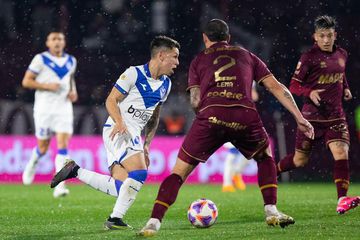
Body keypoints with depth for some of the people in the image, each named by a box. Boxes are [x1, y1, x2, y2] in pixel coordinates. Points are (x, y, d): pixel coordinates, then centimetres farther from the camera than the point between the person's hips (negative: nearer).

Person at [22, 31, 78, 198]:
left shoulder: (71, 61, 10)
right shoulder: (40, 59, -4)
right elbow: (26, 82, -4)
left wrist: (74, 91, 9)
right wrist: (47, 86, -16)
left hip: (64, 107, 3)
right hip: (44, 107, -3)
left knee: (63, 144, -12)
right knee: (43, 147, 6)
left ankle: (59, 186, -17)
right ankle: (32, 164, 42)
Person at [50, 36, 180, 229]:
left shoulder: (165, 84, 13)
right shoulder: (134, 73, -8)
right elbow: (111, 100, -8)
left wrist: (146, 145, 15)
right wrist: (119, 122, -26)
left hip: (134, 135, 8)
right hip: (117, 131, -8)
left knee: (119, 189, 0)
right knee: (139, 173, -26)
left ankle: (75, 171, 14)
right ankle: (116, 219, -18)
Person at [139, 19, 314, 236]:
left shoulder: (198, 60, 25)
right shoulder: (246, 55, 28)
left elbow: (196, 101, 12)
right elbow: (276, 87, 20)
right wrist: (299, 117, 19)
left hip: (211, 115, -1)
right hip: (245, 117, 1)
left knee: (179, 172, 8)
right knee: (265, 157, 30)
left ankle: (154, 222, -7)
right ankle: (272, 212, 17)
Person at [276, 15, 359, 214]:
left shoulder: (342, 55, 7)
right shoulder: (309, 57, -9)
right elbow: (294, 86, -7)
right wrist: (309, 92, -25)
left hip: (335, 116, 3)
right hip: (312, 116, -3)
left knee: (341, 153, -17)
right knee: (300, 160, 8)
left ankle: (342, 200, -20)